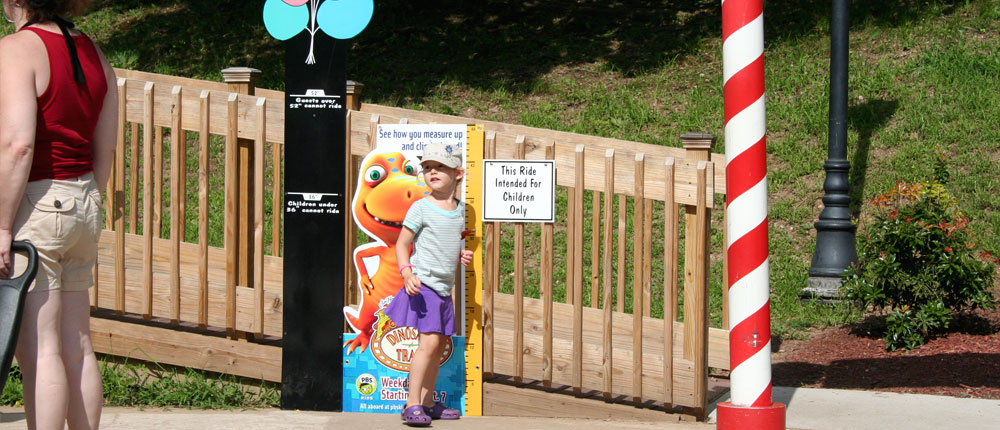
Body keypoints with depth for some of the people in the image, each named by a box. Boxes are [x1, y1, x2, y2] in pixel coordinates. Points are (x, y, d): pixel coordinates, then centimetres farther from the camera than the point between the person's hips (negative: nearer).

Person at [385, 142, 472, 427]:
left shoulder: (459, 209, 10)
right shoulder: (421, 208, -8)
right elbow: (402, 244, -7)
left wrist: (461, 255, 4)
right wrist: (407, 273, -21)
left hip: (444, 287, 7)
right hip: (423, 284, -7)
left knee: (439, 345, 11)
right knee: (429, 340, -17)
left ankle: (428, 403, 21)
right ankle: (412, 404, -16)